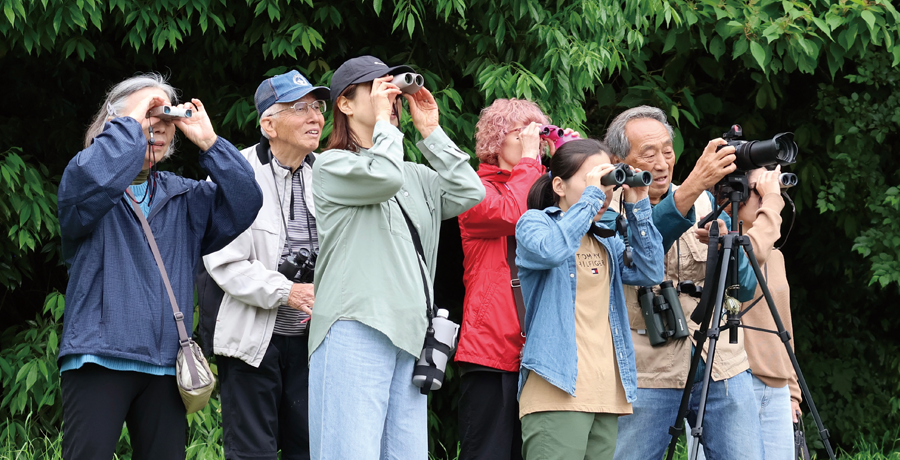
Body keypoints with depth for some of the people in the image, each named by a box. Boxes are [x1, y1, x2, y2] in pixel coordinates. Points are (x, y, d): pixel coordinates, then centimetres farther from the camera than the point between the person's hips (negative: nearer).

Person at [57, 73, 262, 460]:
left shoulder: (184, 197, 18)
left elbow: (242, 207, 4)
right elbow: (86, 185, -22)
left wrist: (208, 142, -1)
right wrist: (133, 122, -13)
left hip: (166, 362, 5)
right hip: (99, 356, -5)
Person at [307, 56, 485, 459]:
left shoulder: (416, 177, 21)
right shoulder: (331, 166, 2)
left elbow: (470, 194, 11)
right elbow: (384, 176, -15)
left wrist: (431, 132, 13)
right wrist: (383, 120, -1)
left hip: (409, 334, 7)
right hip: (355, 331, -7)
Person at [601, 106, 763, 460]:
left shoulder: (707, 203, 12)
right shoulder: (607, 212, -1)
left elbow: (746, 288, 9)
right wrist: (693, 186, -37)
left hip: (722, 367, 3)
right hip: (647, 375, -3)